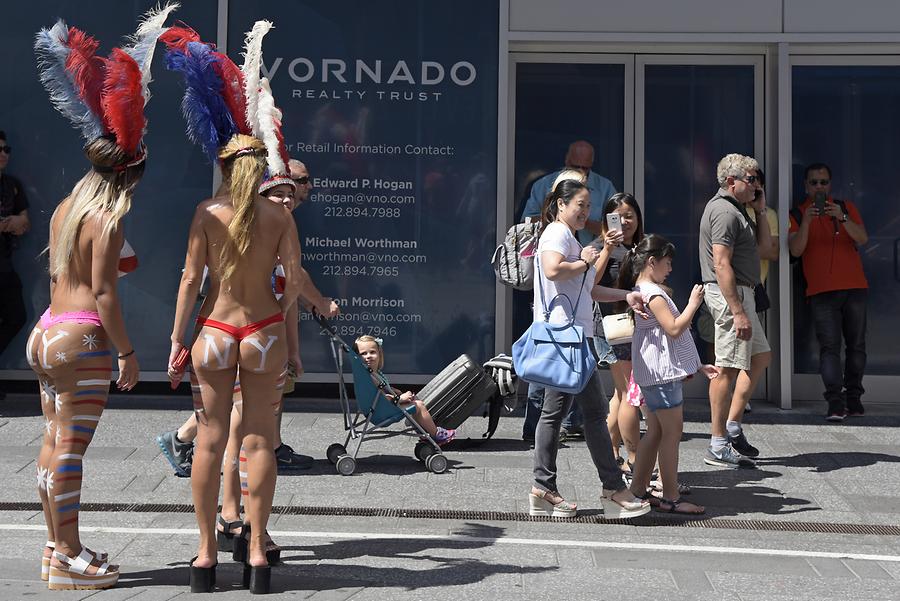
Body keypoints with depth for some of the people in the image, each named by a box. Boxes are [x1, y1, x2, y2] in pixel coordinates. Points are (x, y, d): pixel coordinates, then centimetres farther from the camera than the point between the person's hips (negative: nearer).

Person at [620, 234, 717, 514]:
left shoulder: (645, 291, 19)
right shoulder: (652, 293, -13)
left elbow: (670, 337, 23)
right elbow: (674, 328, -22)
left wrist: (698, 366, 24)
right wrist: (693, 303, -9)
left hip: (657, 373, 10)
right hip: (660, 372, -10)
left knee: (655, 432, 13)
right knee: (672, 431, -6)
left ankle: (638, 490, 17)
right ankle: (671, 497, -2)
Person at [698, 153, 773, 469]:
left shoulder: (736, 209, 18)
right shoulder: (724, 211, -16)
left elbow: (765, 244, 23)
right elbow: (721, 265, -23)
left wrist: (760, 210, 12)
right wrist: (738, 312, -26)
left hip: (740, 292, 11)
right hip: (729, 294, -11)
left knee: (760, 357, 18)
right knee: (728, 368, -8)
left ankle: (732, 425, 21)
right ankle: (718, 446, -2)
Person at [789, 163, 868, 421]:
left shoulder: (846, 208, 11)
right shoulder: (798, 214, 7)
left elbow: (862, 239, -3)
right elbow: (795, 250, -6)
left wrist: (842, 218, -19)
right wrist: (806, 221, -19)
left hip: (854, 286, 2)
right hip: (821, 291, -2)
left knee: (856, 344, 3)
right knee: (829, 346, -10)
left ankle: (854, 397, 12)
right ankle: (836, 403, -14)